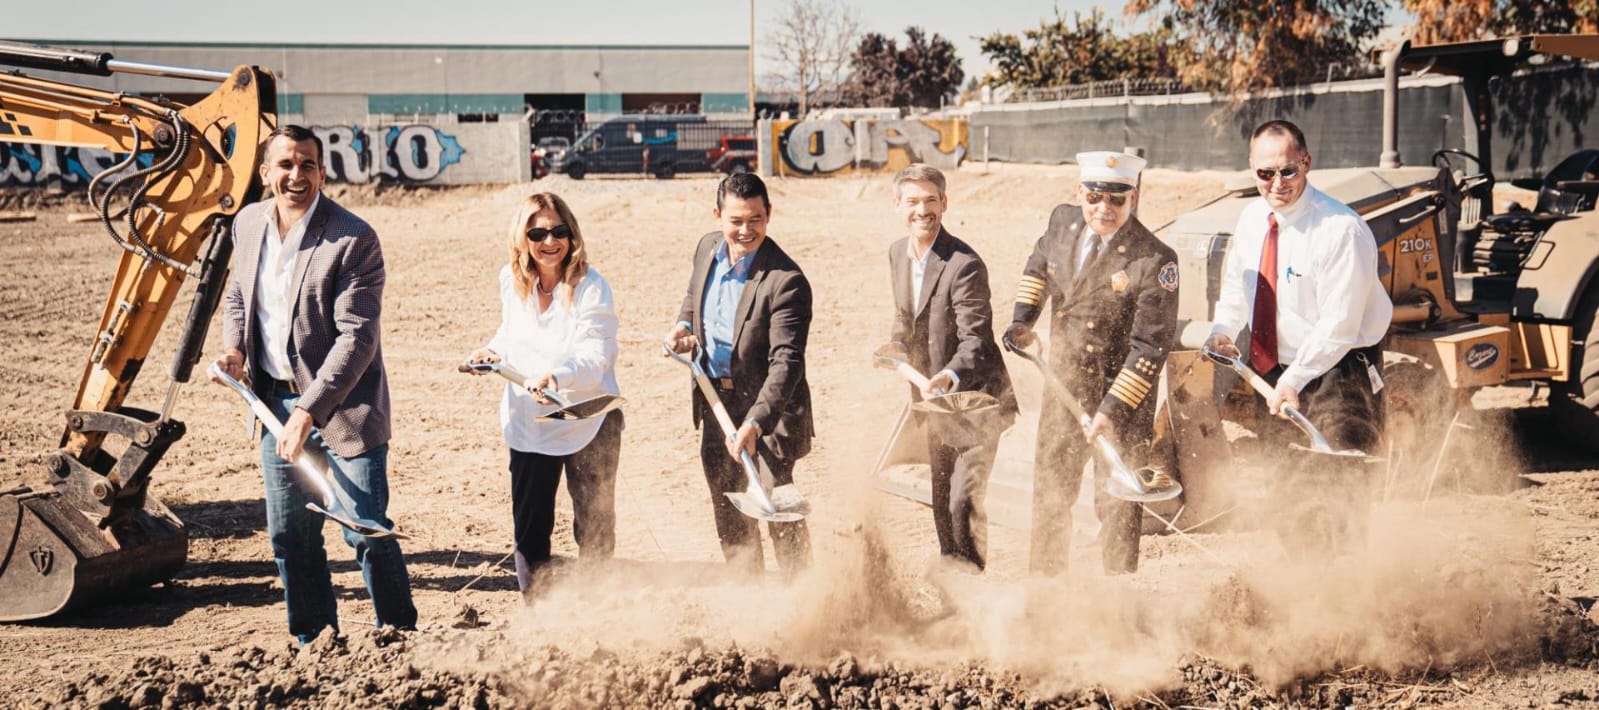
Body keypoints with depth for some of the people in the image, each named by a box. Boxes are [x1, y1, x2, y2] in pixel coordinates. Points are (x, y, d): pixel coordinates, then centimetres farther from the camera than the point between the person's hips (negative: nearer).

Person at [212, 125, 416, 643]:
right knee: (289, 536, 12)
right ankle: (315, 643, 25)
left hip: (343, 407, -6)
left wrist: (309, 412, -27)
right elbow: (237, 297, 20)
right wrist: (235, 349, -1)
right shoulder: (249, 224, 3)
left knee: (367, 533, -4)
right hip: (275, 400, 6)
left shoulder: (353, 241, -18)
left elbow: (357, 337, -21)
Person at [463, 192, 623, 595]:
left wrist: (559, 376, -44)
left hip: (588, 422, -5)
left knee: (594, 525, 5)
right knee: (529, 525, 10)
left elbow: (596, 357, -25)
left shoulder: (590, 287, -17)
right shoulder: (511, 282, 0)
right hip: (528, 422, 5)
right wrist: (492, 353, -2)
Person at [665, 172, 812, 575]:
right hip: (715, 403, 8)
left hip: (766, 406, -7)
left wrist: (755, 423, -39)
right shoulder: (707, 248, -2)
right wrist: (684, 326, 0)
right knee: (728, 511, 18)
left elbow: (786, 361, -30)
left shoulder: (785, 281, -25)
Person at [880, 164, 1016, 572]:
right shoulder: (898, 253, 3)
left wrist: (950, 377, -43)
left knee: (964, 500, -12)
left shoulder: (964, 265, -22)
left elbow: (975, 339, -27)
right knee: (939, 500, 16)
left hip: (974, 397, -8)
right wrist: (896, 347, 3)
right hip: (934, 400, 8)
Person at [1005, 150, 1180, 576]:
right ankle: (1043, 577, 35)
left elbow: (1150, 347, -21)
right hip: (1063, 385, 6)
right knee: (1049, 490, 18)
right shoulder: (1062, 222, -4)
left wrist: (1112, 409, -24)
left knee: (1118, 502, 1)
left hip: (1123, 396, -6)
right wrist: (1023, 318, 7)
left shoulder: (1154, 261, -22)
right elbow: (1038, 266, 20)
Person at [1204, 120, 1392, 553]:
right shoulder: (1253, 218, 2)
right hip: (1279, 370, 8)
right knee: (1288, 490, 14)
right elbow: (1236, 285, 20)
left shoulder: (1341, 230, -22)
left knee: (1337, 491, -15)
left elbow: (1339, 326, -23)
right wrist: (1223, 330, 3)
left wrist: (1294, 380, -23)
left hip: (1340, 374, -8)